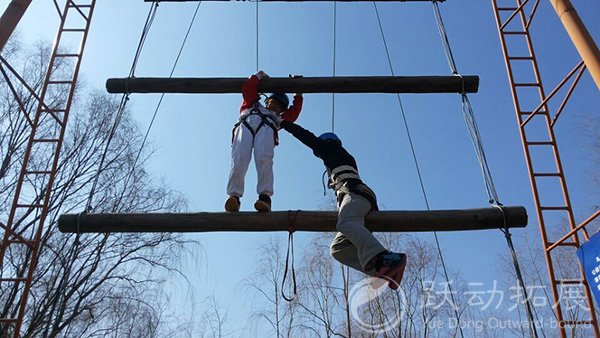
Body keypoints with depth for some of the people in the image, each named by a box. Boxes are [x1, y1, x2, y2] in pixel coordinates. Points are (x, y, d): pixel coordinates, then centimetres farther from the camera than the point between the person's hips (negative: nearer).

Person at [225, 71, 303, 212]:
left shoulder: (277, 118, 43)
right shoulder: (252, 105, 45)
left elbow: (294, 111, 33)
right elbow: (247, 89, 37)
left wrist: (298, 95, 44)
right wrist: (259, 76, 45)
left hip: (266, 128, 0)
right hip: (245, 125, 0)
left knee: (264, 159, -31)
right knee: (239, 161, -28)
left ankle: (265, 196, -43)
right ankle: (234, 196, -37)